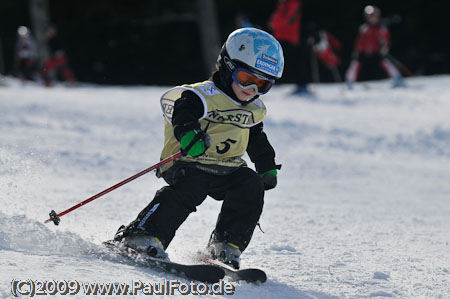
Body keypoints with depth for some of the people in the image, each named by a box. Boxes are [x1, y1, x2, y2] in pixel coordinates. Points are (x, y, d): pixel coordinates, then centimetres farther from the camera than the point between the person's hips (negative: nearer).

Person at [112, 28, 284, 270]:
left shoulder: (254, 111, 14)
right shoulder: (203, 96, -12)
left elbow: (257, 141, 32)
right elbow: (181, 109, -32)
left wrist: (268, 168, 28)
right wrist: (187, 133, -51)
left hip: (226, 168, 7)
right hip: (186, 164, -7)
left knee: (251, 186, -17)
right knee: (191, 186, -34)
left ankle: (226, 246, -8)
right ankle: (142, 237, -35)